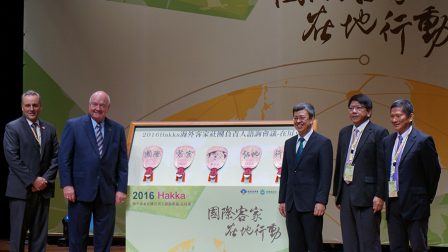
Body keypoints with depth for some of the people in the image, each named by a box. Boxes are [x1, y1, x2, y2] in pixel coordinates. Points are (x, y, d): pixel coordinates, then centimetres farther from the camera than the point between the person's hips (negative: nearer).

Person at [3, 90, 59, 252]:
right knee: (18, 233, -1)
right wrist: (32, 181, -13)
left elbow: (55, 157, 9)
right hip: (21, 190, -4)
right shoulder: (12, 128, -2)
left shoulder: (49, 129, 13)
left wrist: (45, 179, -6)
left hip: (43, 189, 4)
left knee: (40, 233, 6)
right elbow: (12, 158, -10)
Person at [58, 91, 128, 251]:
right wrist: (66, 185, -10)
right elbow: (64, 158, -3)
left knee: (104, 238, 6)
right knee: (77, 236, 5)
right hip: (81, 190, -2)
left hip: (107, 192, 2)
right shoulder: (73, 125, 0)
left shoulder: (117, 129, 7)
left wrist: (121, 189, -1)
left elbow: (122, 162, 7)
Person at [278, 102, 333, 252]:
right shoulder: (289, 143, 15)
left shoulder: (323, 143, -4)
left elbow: (326, 175, -9)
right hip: (292, 204, 6)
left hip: (311, 204, -6)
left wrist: (321, 201, -16)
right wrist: (282, 200, 11)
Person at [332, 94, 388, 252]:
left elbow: (383, 167, -9)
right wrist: (337, 193, 15)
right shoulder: (344, 132, 15)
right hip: (346, 195, 7)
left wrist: (380, 195, -14)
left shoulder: (379, 133, -5)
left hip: (366, 196, -7)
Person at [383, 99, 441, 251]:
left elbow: (434, 171, -5)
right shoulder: (387, 142, 11)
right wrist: (386, 197, 9)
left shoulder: (423, 141, -9)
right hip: (393, 205, 6)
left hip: (415, 205, -6)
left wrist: (428, 197, 1)